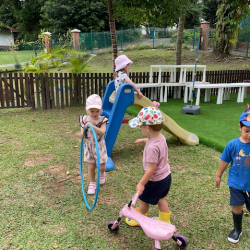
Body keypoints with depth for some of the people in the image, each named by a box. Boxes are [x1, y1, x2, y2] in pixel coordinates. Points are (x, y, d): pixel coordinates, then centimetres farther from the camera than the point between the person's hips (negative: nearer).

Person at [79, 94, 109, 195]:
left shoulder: (102, 120, -15)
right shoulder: (84, 119, -5)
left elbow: (102, 132, -29)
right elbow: (82, 130, 10)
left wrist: (92, 126, -40)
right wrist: (82, 133, -13)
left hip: (99, 146, -2)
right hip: (89, 146, 2)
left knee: (101, 166, 7)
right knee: (91, 166, 9)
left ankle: (102, 174, 44)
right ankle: (92, 183, 27)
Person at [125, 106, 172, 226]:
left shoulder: (152, 147, -35)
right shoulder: (161, 137, -9)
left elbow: (151, 169, -28)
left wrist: (141, 183, -19)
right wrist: (144, 140, 33)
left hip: (156, 180, -8)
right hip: (166, 176, 8)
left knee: (143, 199, 17)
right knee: (160, 198, 29)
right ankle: (165, 220, 45)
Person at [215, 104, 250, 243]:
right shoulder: (233, 145, -15)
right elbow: (224, 161, -2)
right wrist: (219, 176, 8)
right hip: (236, 183, 0)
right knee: (237, 207, 10)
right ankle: (237, 229, 35)